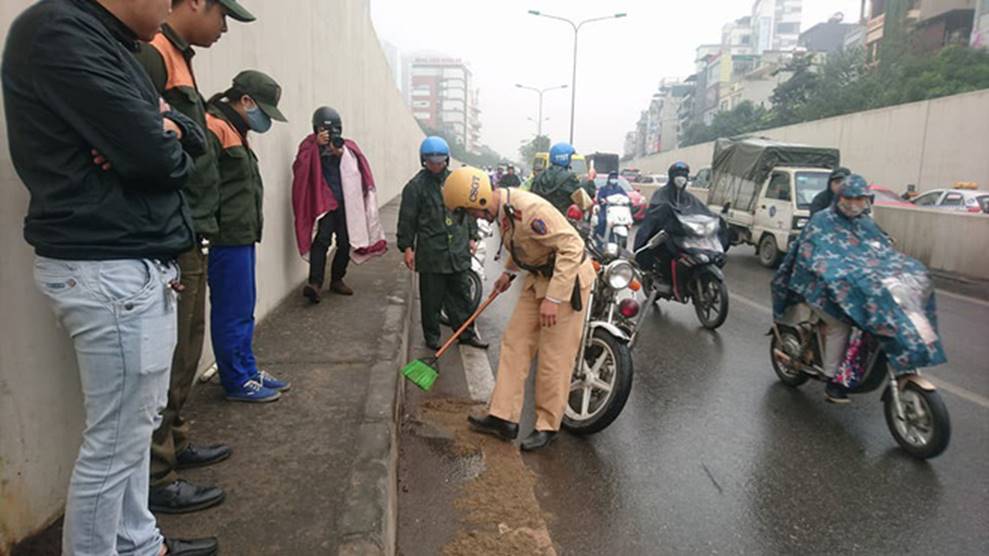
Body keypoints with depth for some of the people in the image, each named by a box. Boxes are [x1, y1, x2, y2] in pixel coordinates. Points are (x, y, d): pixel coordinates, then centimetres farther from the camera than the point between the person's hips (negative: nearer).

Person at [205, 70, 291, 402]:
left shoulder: (236, 131, 19)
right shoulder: (214, 130, -14)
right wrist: (208, 238, -23)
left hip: (242, 239, 10)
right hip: (227, 241, -10)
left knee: (243, 312, 17)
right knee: (232, 313, 0)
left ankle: (248, 372, 29)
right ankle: (238, 382, 12)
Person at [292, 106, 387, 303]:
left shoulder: (348, 146, 12)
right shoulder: (310, 146, 8)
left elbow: (358, 170, -4)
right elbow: (301, 168, -10)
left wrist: (341, 153, -16)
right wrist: (317, 146, -14)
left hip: (346, 203, 3)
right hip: (322, 202, -3)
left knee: (346, 243, 3)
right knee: (322, 239, -18)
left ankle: (337, 279, 21)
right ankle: (315, 283, -22)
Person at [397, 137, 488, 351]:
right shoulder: (415, 186, -4)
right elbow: (407, 219, -2)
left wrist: (472, 237, 15)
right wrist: (407, 247, -4)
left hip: (458, 251, 4)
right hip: (431, 251, -4)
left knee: (461, 294, 12)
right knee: (431, 298, 5)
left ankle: (466, 333, 23)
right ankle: (432, 337, 19)